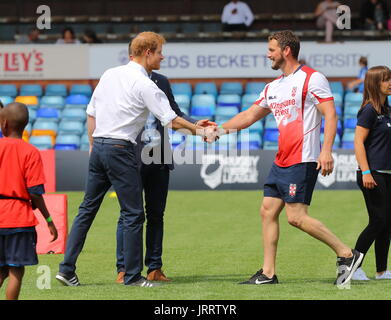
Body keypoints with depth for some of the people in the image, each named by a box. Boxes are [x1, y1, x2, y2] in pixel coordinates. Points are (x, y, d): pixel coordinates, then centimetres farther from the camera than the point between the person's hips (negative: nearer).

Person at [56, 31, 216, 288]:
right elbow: (171, 120, -9)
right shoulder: (144, 84, -9)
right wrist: (197, 130, 4)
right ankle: (132, 275, 2)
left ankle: (67, 268, 9)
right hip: (120, 149, -7)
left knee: (87, 209, 11)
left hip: (98, 146, 7)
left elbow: (91, 112, 16)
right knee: (133, 214, 0)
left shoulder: (109, 74, 11)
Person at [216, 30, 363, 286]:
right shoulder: (273, 87, 17)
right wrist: (219, 129, 18)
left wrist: (326, 150, -23)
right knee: (268, 210, 4)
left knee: (296, 216, -14)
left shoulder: (311, 78, -7)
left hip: (303, 160, -9)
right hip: (281, 160, 9)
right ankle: (268, 273, 7)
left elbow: (330, 114, -13)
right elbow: (250, 115, 27)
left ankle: (347, 254, -5)